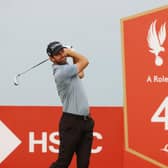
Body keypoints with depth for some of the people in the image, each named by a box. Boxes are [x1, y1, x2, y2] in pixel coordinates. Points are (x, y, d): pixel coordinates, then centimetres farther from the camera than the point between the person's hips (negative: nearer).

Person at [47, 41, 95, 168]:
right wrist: (71, 52, 8)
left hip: (86, 120, 8)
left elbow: (80, 75, 31)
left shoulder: (67, 66, 12)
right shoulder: (61, 72, -15)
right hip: (71, 122, -8)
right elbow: (85, 62, -6)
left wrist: (69, 53, 22)